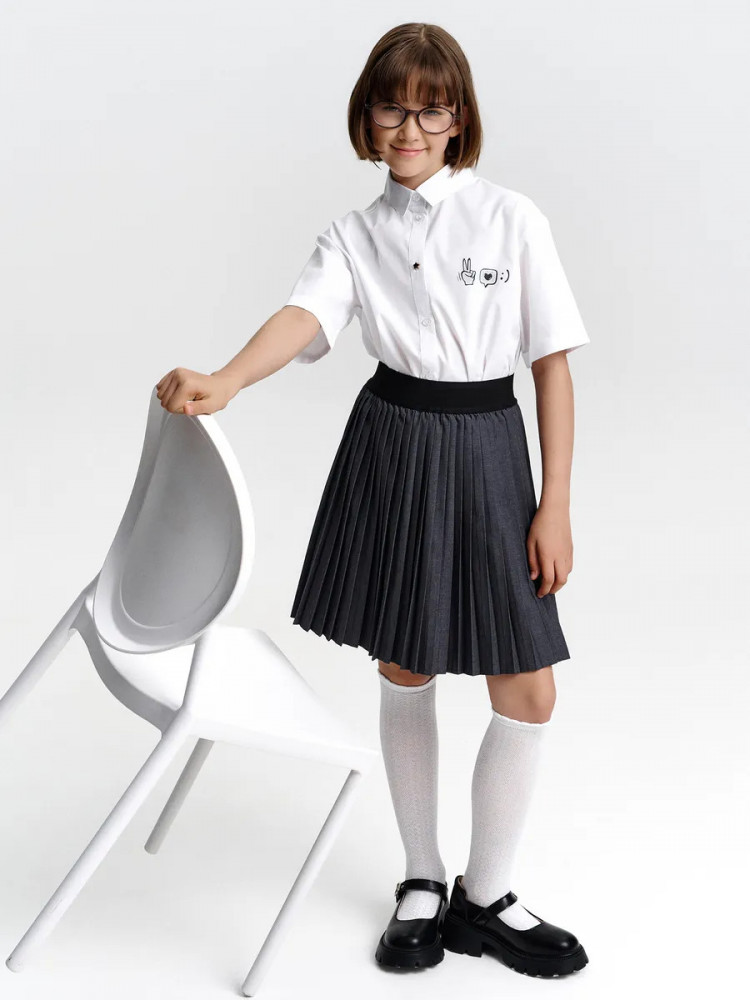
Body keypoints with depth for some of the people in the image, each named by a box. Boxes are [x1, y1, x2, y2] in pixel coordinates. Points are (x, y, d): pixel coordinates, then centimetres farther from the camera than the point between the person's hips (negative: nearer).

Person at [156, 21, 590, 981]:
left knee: (527, 692, -2)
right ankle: (422, 880, 32)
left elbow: (553, 362, -1)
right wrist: (224, 381, -40)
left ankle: (484, 896, 21)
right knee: (404, 670, 11)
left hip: (488, 451, 0)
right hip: (392, 447, 1)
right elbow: (307, 315, -18)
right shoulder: (355, 234, 3)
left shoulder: (512, 218, -1)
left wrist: (555, 505, -5)